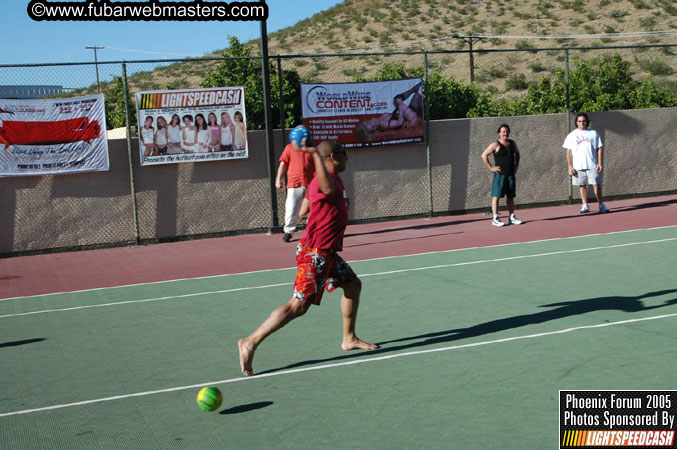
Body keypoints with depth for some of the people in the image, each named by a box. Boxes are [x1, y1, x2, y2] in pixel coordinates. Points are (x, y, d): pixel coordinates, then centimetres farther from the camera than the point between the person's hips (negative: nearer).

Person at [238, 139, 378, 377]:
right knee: (298, 305, -13)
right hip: (316, 252, -11)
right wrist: (315, 154, -51)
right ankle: (250, 343, -9)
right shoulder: (330, 178, -18)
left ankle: (349, 338, 31)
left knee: (353, 285, 19)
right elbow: (329, 189, -46)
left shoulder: (321, 179, 14)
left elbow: (303, 212, 17)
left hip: (326, 253, 11)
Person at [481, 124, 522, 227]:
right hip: (500, 174, -6)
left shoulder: (512, 143, 11)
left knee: (511, 196, 10)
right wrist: (491, 167, -12)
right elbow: (484, 155, -10)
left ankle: (512, 217, 16)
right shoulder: (495, 145, -7)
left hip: (511, 174, 6)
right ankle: (495, 219, -3)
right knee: (496, 196, -5)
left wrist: (516, 165, 18)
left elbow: (517, 153, 29)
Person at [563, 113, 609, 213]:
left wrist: (600, 163, -2)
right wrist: (570, 166, -1)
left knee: (596, 184, -5)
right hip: (578, 166, 1)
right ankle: (585, 206, 11)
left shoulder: (593, 133, 7)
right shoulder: (572, 135, 8)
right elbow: (568, 152, 7)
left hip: (592, 165, -1)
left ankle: (601, 205, 2)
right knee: (582, 185, 4)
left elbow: (599, 149, 7)